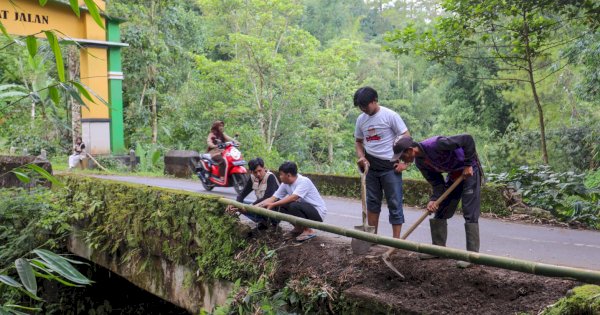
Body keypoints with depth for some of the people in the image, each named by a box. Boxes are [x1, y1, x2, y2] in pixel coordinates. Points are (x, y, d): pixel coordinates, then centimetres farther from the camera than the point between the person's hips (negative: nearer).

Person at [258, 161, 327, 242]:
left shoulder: (304, 181, -23)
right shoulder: (285, 184, -1)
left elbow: (293, 198, -36)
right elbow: (273, 198, -4)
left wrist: (273, 204, -36)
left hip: (318, 213, -8)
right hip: (305, 209, 8)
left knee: (294, 206, -31)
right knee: (282, 205, -5)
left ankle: (308, 231, -10)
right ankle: (298, 228, 9)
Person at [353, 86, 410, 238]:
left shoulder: (390, 115, -10)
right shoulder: (361, 119, 5)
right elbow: (358, 141, 17)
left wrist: (404, 162, -12)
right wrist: (361, 157, -1)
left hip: (390, 166, -5)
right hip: (370, 166, 5)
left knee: (395, 203, -2)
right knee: (372, 202, 13)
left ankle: (396, 240, 3)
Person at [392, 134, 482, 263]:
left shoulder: (436, 144, -31)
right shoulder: (420, 162, -6)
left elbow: (467, 139, -30)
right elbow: (437, 183, -4)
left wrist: (468, 165, -25)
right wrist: (434, 199, -22)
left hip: (469, 170, -8)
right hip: (453, 174, 8)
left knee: (470, 214, -11)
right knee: (440, 211, 9)